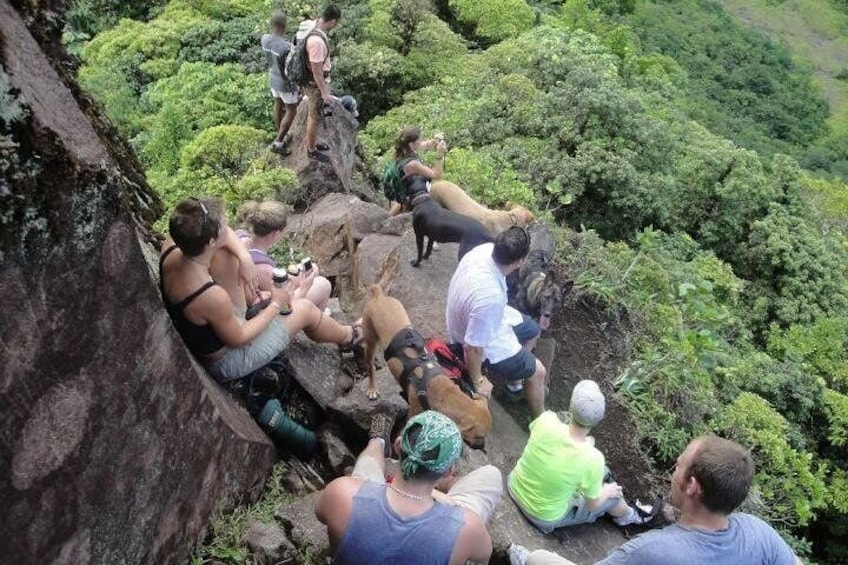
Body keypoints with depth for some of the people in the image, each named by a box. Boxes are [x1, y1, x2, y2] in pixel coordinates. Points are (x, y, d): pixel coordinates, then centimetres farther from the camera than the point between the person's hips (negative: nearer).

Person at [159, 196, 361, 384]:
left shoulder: (170, 247, -23)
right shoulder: (212, 297, -41)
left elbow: (217, 231, -7)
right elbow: (237, 339, -23)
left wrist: (244, 257, -22)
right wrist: (275, 306, -11)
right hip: (224, 362, -7)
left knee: (225, 254, 1)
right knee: (304, 308, 4)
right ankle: (348, 336, 36)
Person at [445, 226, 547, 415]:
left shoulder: (486, 249, -26)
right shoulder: (490, 298, -46)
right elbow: (472, 346, -35)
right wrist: (478, 381, -19)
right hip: (483, 345, -8)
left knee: (532, 331, 26)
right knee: (537, 372, 9)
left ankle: (514, 379, 47)